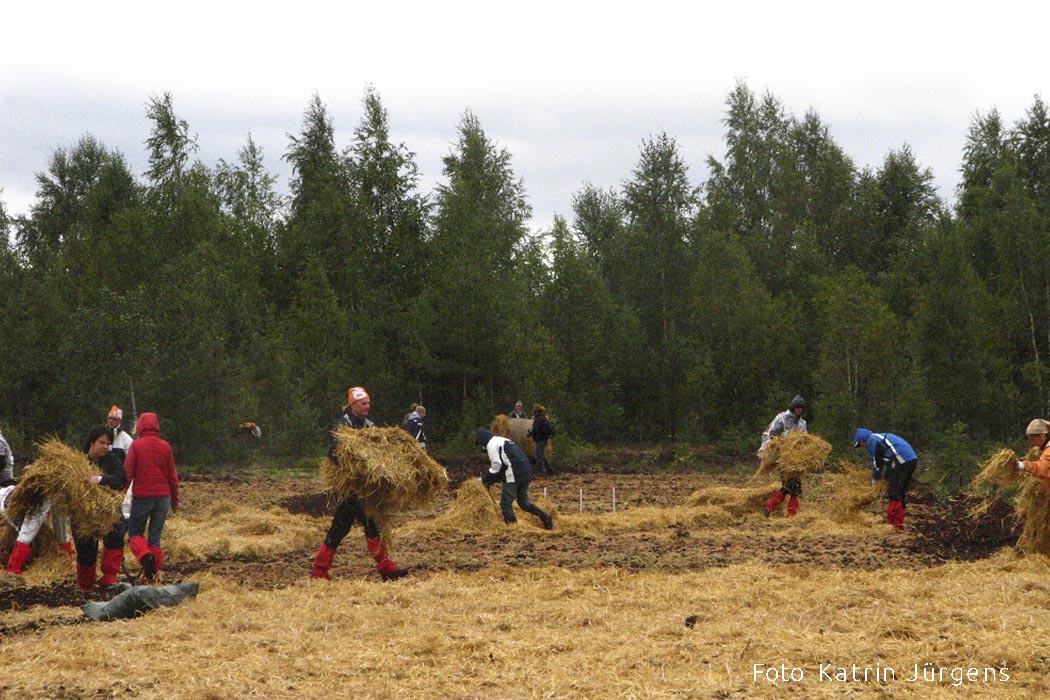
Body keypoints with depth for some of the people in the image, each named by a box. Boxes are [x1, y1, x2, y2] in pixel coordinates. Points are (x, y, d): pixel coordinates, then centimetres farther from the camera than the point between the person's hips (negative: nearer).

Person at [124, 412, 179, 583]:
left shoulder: (136, 445, -4)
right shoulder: (165, 446, 4)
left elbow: (128, 473, -8)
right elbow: (172, 475, 7)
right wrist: (175, 500, 15)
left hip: (142, 496, -3)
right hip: (163, 496, 3)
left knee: (135, 532, 9)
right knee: (156, 535, 10)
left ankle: (145, 555, -21)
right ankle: (152, 572, 5)